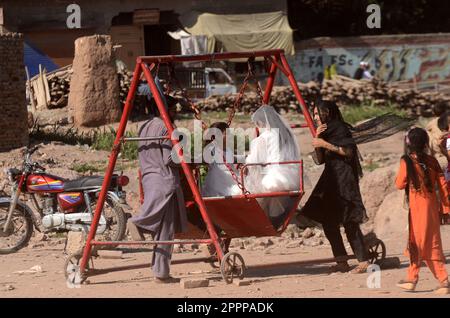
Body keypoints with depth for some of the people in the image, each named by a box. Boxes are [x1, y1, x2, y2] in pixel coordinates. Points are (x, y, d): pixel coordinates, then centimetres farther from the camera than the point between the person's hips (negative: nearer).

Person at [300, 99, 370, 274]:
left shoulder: (340, 128, -6)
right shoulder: (325, 131, 18)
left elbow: (348, 151, -16)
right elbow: (319, 160, 12)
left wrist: (326, 144, -17)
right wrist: (317, 139, -2)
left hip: (344, 179, -9)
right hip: (330, 180, 9)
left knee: (349, 221, -12)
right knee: (328, 222, 4)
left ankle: (363, 261, -12)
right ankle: (342, 262, 6)